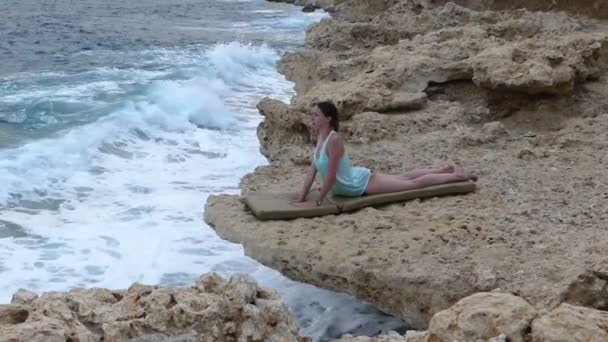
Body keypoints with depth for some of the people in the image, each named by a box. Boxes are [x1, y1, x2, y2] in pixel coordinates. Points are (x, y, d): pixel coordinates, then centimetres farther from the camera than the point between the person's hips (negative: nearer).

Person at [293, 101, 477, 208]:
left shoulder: (334, 140, -30)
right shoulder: (321, 137, -3)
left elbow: (331, 175, -31)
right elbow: (312, 169, 2)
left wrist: (318, 202, -25)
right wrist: (302, 197, -3)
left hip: (361, 183, -8)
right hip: (356, 180, 8)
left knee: (413, 184, 3)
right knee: (403, 178, 24)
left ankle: (457, 175, 16)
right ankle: (446, 170, 40)